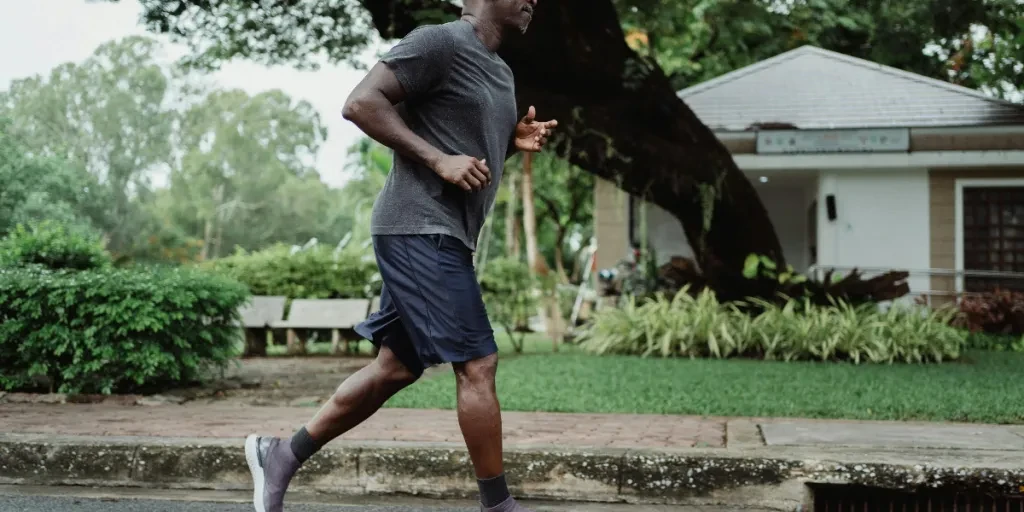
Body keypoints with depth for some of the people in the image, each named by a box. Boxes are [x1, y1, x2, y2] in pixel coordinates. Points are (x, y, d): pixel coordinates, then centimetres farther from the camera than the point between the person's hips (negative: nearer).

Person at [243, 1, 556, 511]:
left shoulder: (500, 72, 20)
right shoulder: (440, 41, -9)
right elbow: (360, 102, -16)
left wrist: (513, 140, 9)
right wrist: (439, 160, -20)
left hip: (441, 236, 10)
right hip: (420, 229, -10)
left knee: (398, 366, 11)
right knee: (477, 363, -7)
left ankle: (282, 454, 20)